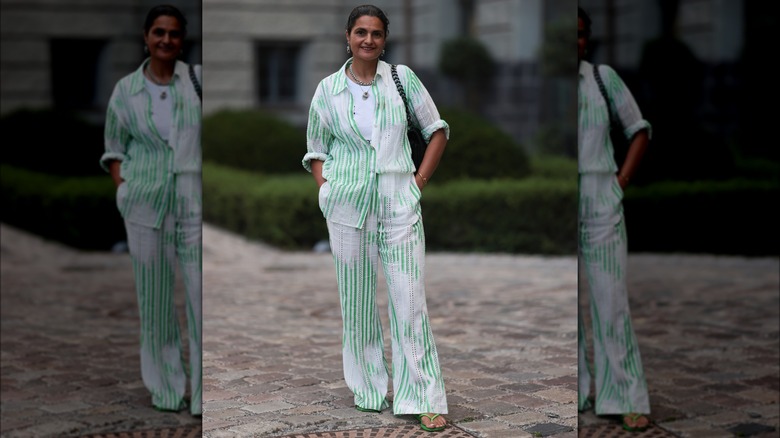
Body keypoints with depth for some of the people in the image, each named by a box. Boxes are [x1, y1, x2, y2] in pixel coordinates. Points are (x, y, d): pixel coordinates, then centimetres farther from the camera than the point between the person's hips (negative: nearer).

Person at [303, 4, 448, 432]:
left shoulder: (402, 78, 2)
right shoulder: (328, 89, 4)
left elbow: (437, 130, 10)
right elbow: (316, 151, 14)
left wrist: (421, 178, 1)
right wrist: (328, 188, 0)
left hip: (399, 204, -1)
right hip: (348, 206, 1)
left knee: (410, 300, -5)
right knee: (357, 300, 7)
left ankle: (425, 399, 1)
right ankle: (368, 388, 22)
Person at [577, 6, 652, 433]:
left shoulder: (603, 77, 2)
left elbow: (639, 130, 10)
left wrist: (620, 182, 1)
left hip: (600, 204, 0)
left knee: (611, 300, -1)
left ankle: (627, 399, 5)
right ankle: (573, 393, 16)